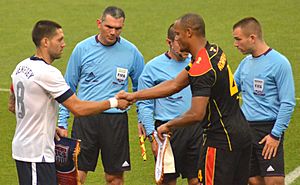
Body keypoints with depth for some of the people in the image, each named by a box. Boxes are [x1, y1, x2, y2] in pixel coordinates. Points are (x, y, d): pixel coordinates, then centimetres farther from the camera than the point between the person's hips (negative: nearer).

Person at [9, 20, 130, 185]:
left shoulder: (22, 67, 9)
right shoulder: (47, 73, -20)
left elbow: (12, 106, 20)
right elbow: (78, 108, -21)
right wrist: (114, 102, -11)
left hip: (22, 147, 10)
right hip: (37, 154, -10)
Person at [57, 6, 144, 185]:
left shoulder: (131, 52, 2)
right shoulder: (82, 49, 1)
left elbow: (141, 88, 14)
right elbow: (69, 88, 9)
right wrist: (62, 122, 5)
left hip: (116, 120, 0)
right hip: (85, 119, 0)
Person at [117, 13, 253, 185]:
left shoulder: (201, 68, -21)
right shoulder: (214, 51, 9)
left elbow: (196, 114, -26)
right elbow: (175, 84, 14)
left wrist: (169, 125, -8)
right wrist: (134, 95, 13)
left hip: (222, 139, -9)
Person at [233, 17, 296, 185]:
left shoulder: (279, 63, -9)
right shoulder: (246, 63, 13)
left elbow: (288, 103, -12)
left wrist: (276, 135, -16)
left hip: (268, 130, -7)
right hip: (245, 130, 7)